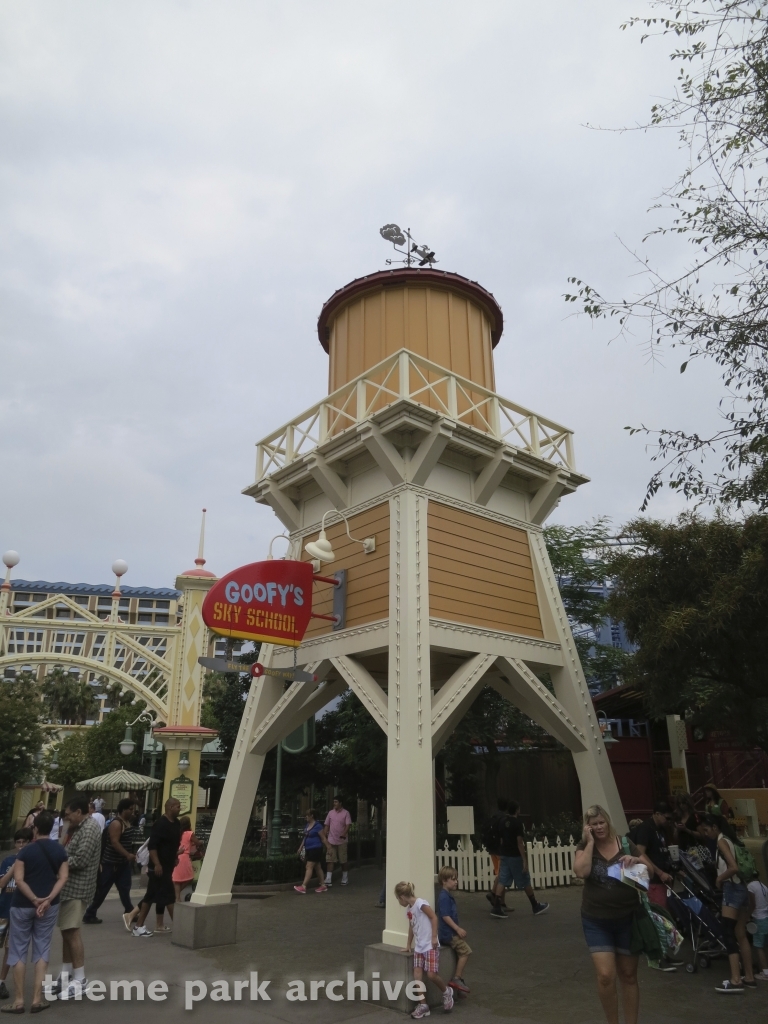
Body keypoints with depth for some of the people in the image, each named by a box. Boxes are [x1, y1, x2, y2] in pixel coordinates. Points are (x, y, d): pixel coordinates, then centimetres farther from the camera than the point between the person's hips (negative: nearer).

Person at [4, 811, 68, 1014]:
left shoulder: (26, 851, -9)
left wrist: (34, 899, -12)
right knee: (42, 950, 11)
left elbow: (19, 880, -15)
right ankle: (37, 999, 10)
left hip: (22, 905, -3)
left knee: (19, 951, 9)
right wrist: (48, 899, -11)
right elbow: (63, 877, -6)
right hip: (49, 906, 3)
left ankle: (19, 1001, 12)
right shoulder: (60, 850, 1)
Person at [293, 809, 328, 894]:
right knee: (317, 867, 12)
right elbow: (305, 837, 20)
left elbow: (323, 838, -10)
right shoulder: (307, 825, 12)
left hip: (315, 849, -8)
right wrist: (301, 847, 17)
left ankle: (303, 886, -10)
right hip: (308, 849, 8)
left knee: (309, 867, -10)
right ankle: (323, 885, 18)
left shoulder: (318, 826, -12)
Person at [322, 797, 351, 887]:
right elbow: (327, 826, 10)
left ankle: (345, 879, 21)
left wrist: (344, 834, -29)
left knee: (344, 861, 7)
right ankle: (328, 880, -3)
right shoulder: (330, 813, 6)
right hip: (331, 841, 2)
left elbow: (348, 825, -12)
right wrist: (324, 837, 3)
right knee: (330, 860, -3)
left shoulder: (345, 813, -3)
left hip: (342, 841, -2)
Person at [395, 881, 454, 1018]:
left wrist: (434, 937, -16)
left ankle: (446, 992, 19)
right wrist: (408, 946, 30)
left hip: (430, 946, -8)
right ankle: (422, 1005, 8)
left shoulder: (420, 904, -16)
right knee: (417, 976, 0)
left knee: (431, 974, -8)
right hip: (418, 947, 8)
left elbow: (434, 917, -16)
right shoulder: (409, 910, 12)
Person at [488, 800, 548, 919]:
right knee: (525, 882, 7)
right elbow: (519, 842, -19)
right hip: (515, 856, -6)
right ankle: (536, 906, 21)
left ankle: (496, 907, -5)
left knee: (502, 881, 3)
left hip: (504, 855, 6)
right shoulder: (517, 822, -16)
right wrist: (525, 860, -17)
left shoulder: (502, 820, 6)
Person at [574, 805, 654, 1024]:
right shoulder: (584, 847, -3)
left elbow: (651, 870, 4)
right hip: (596, 921, -1)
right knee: (605, 976, -7)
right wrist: (590, 842, -18)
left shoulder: (625, 844, -1)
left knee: (628, 975, 12)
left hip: (627, 919, 1)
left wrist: (635, 860, -16)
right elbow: (581, 872, -21)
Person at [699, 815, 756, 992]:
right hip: (741, 888, 10)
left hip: (732, 889, -10)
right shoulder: (729, 840, 15)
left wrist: (719, 878, -8)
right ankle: (749, 977, 18)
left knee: (728, 933, -11)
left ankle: (735, 981, -15)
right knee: (740, 935, 13)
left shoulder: (722, 841, -10)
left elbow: (734, 867, -22)